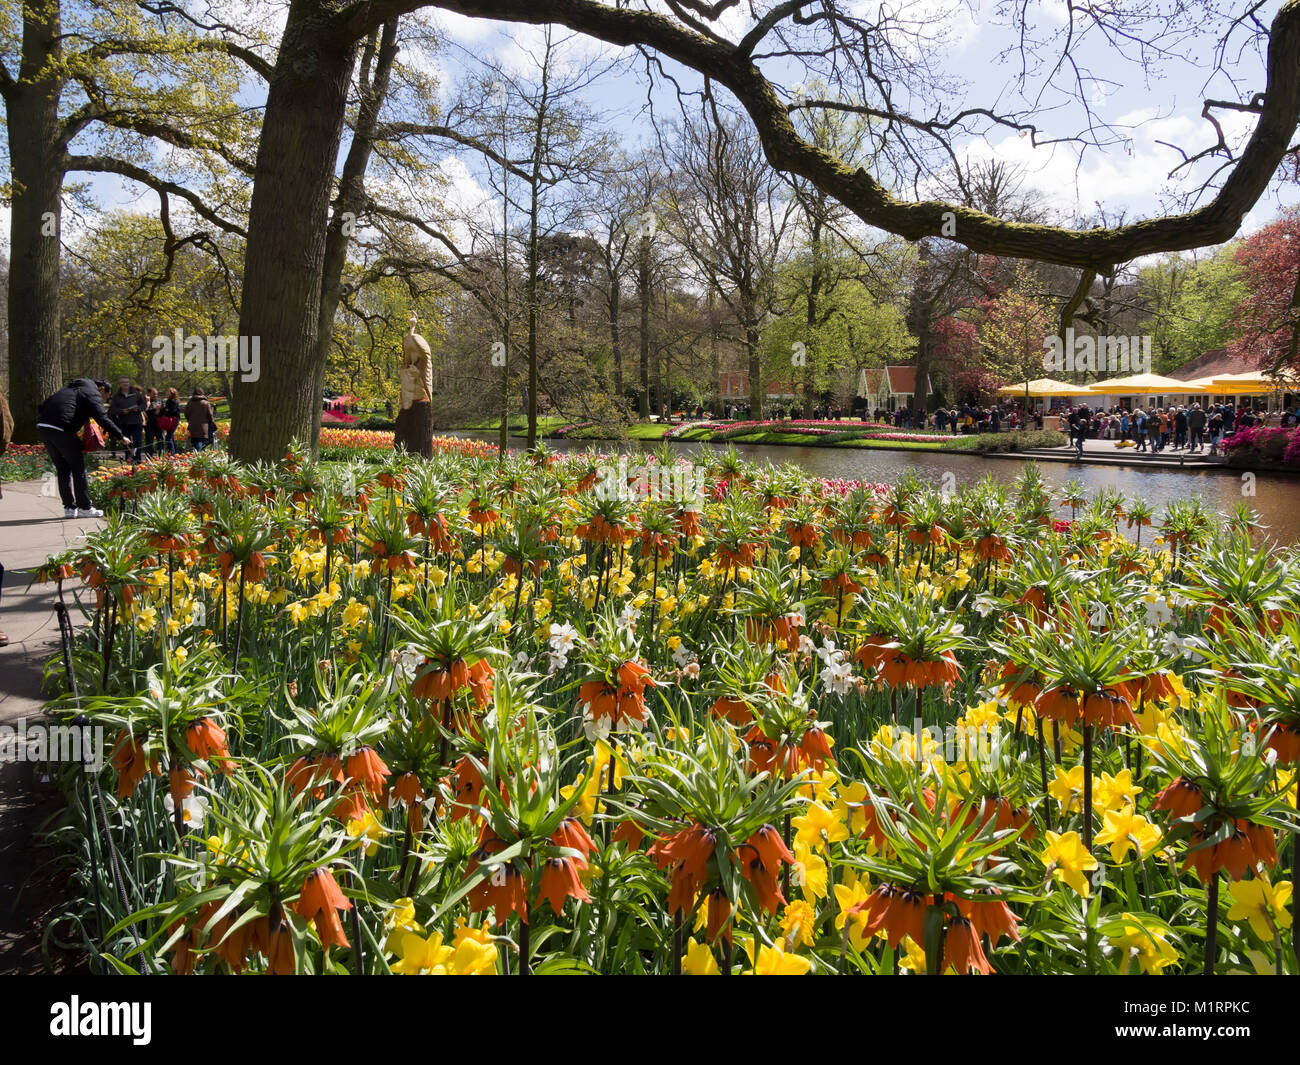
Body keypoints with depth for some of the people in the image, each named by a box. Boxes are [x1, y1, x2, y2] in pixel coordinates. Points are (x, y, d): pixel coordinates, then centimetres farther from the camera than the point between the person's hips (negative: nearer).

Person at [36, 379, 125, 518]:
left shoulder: (71, 387, 29)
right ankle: (84, 507, 7)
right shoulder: (93, 393, 4)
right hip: (61, 429, -8)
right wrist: (121, 436, -7)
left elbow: (42, 408, 27)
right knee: (78, 467, 3)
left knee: (62, 468, 16)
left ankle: (69, 507, 17)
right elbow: (102, 418, -9)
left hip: (41, 427, 8)